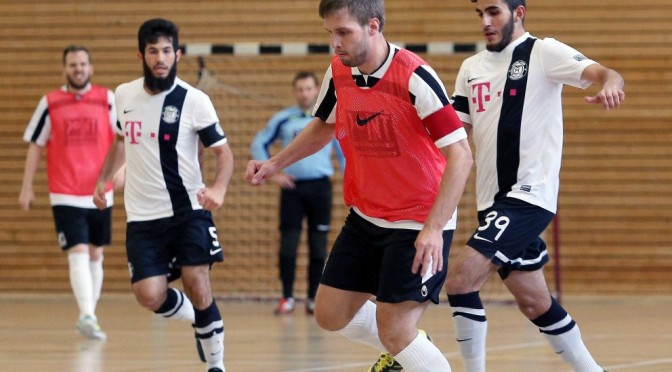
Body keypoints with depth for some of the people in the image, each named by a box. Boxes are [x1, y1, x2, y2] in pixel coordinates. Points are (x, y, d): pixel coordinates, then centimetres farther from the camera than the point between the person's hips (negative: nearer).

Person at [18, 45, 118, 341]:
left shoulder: (108, 100, 2)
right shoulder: (50, 103, 1)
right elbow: (35, 145, 5)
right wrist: (27, 188, 3)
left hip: (100, 194, 3)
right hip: (65, 196, -2)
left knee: (95, 255, 11)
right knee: (78, 253, -15)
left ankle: (89, 316, 22)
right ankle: (86, 316, -26)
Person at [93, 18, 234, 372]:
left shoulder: (194, 101, -9)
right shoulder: (123, 95, 4)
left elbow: (223, 152, -6)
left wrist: (219, 188, -24)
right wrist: (103, 178, 22)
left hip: (188, 210, -3)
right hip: (142, 216, 3)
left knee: (197, 288, -14)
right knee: (150, 296, -8)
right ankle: (198, 320, 24)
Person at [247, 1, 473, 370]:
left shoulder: (414, 77, -24)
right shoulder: (338, 73, -3)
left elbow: (459, 154, -25)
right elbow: (323, 127, 20)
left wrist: (434, 228, -32)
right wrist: (275, 164, 10)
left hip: (420, 224, -7)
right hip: (365, 216, 7)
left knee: (394, 331, -13)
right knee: (330, 315, 9)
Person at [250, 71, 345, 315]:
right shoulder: (282, 119, 4)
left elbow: (345, 152, 11)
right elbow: (258, 144, 10)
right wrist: (272, 172, 0)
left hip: (320, 186, 0)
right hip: (292, 186, 0)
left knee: (318, 246, 2)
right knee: (288, 245, -4)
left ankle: (314, 298, 10)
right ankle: (287, 297, 4)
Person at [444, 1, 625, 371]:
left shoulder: (543, 52, -6)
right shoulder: (471, 68, 13)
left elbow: (599, 72, -20)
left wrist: (610, 83, -44)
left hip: (530, 194, -7)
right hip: (495, 201, 7)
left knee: (460, 278, -18)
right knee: (534, 302, 12)